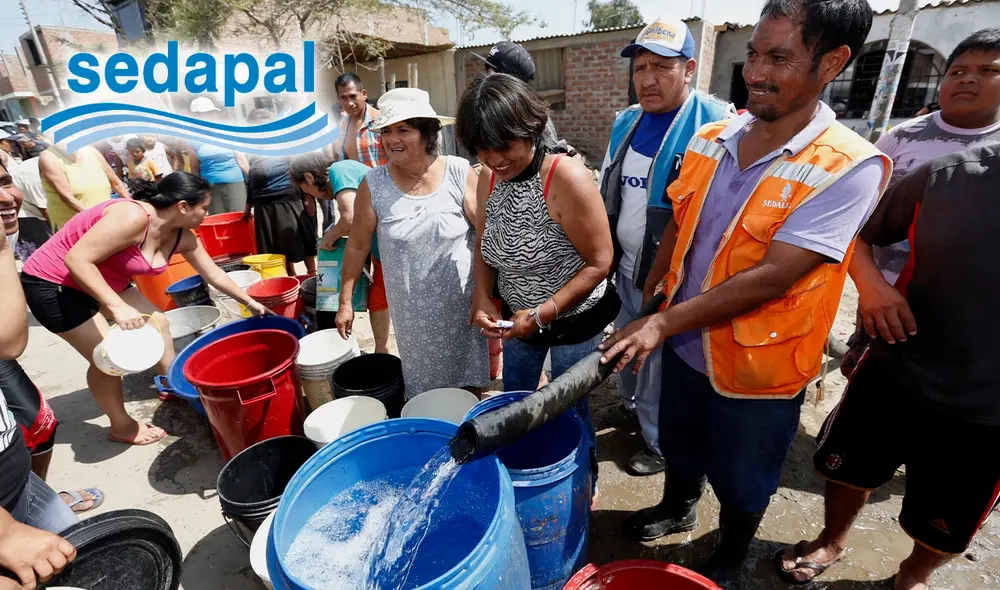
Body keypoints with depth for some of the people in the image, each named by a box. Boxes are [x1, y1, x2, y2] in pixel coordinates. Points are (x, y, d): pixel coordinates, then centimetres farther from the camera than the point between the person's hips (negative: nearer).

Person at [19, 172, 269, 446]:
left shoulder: (182, 237, -7)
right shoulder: (134, 217, -32)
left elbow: (214, 274, 4)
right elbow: (76, 259, -34)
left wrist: (250, 303, 9)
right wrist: (117, 306, -39)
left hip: (102, 282, 8)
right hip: (53, 283, -8)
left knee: (157, 321, 11)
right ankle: (122, 426, 12)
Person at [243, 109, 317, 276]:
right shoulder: (253, 156, 9)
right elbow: (251, 185, 17)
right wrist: (248, 208, 20)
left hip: (291, 204, -4)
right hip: (266, 209, 4)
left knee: (304, 242, 1)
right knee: (280, 249, 8)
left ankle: (313, 276, 13)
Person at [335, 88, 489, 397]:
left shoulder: (459, 173, -11)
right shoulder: (373, 184, -8)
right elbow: (357, 246, 0)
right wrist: (345, 301, 4)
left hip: (460, 302, 0)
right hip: (412, 311, 1)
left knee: (468, 383, 15)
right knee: (424, 387, 13)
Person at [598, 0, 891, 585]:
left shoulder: (850, 167, -20)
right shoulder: (712, 139, -3)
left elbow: (774, 275, -27)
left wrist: (664, 323, -27)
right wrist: (647, 306, 4)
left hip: (758, 366, -4)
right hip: (687, 345, 5)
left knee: (741, 481, 21)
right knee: (680, 446, 28)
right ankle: (677, 508, 58)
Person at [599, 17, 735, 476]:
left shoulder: (717, 123, -18)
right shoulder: (625, 123, 5)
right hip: (625, 270, 7)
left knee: (659, 370, 11)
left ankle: (659, 444, 37)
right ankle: (632, 406, 54)